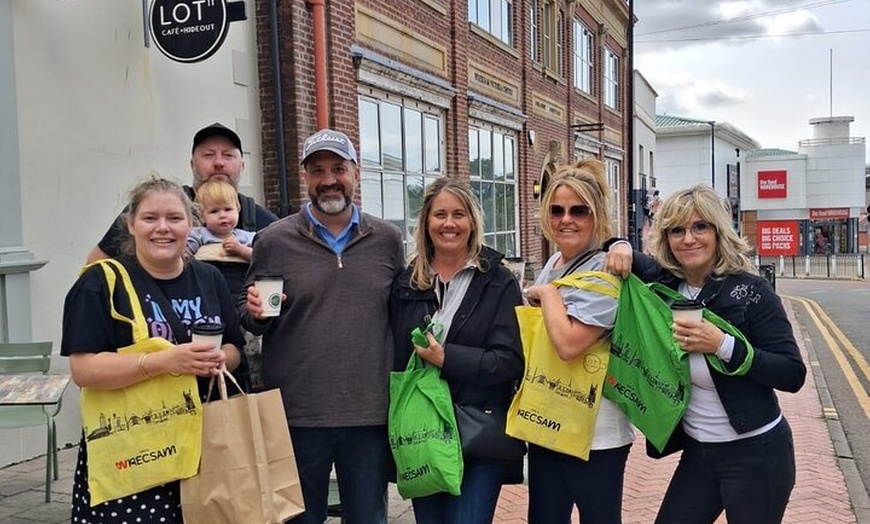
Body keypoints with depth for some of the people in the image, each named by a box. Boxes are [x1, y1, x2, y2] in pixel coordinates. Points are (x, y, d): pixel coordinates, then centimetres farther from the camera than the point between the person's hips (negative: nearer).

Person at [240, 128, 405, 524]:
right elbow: (249, 319, 8)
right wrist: (257, 313, -15)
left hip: (370, 413, 1)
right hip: (296, 414, -1)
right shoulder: (273, 240, -1)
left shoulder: (387, 239, 4)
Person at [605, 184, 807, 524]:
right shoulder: (664, 282, -1)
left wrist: (723, 345, -26)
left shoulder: (750, 291, -15)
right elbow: (629, 262, 18)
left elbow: (793, 375, -15)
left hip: (755, 454, -5)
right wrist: (620, 247, -5)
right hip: (697, 451, 5)